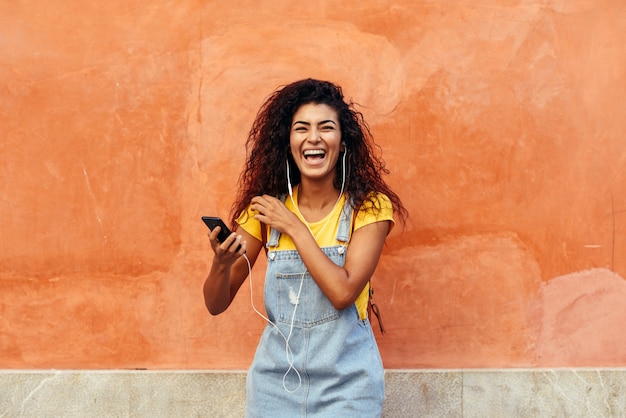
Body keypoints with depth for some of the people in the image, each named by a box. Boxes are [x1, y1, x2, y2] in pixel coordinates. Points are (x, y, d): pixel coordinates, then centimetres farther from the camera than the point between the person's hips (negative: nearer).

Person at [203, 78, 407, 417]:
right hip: (276, 381, 3)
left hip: (345, 385, -2)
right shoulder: (266, 207, -3)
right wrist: (222, 263, -23)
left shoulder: (369, 207, -9)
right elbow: (216, 304, -3)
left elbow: (343, 293, -23)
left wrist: (294, 226, -17)